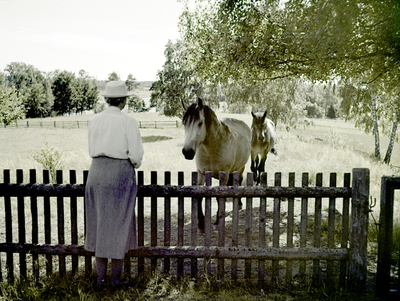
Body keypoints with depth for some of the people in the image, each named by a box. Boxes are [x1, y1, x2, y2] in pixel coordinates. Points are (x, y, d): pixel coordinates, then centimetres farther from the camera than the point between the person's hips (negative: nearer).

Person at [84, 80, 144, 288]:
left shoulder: (94, 121, 5)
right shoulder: (128, 122, -10)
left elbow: (92, 150, 10)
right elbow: (136, 154, -12)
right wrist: (134, 164, 9)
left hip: (96, 171, 5)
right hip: (121, 172, -4)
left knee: (99, 224, 14)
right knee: (118, 224, 7)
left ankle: (100, 278, 23)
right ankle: (116, 278, 16)